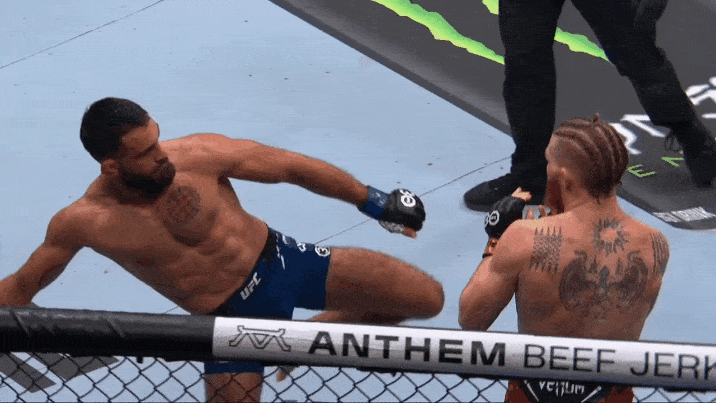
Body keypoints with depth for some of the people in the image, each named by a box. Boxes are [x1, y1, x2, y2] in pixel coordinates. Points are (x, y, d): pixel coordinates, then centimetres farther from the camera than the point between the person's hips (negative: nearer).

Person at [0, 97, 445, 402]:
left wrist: (372, 201, -1)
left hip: (280, 259, 1)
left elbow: (292, 166, -7)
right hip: (231, 317, -1)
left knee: (428, 298, -3)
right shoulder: (82, 222, -16)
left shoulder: (198, 154, -18)